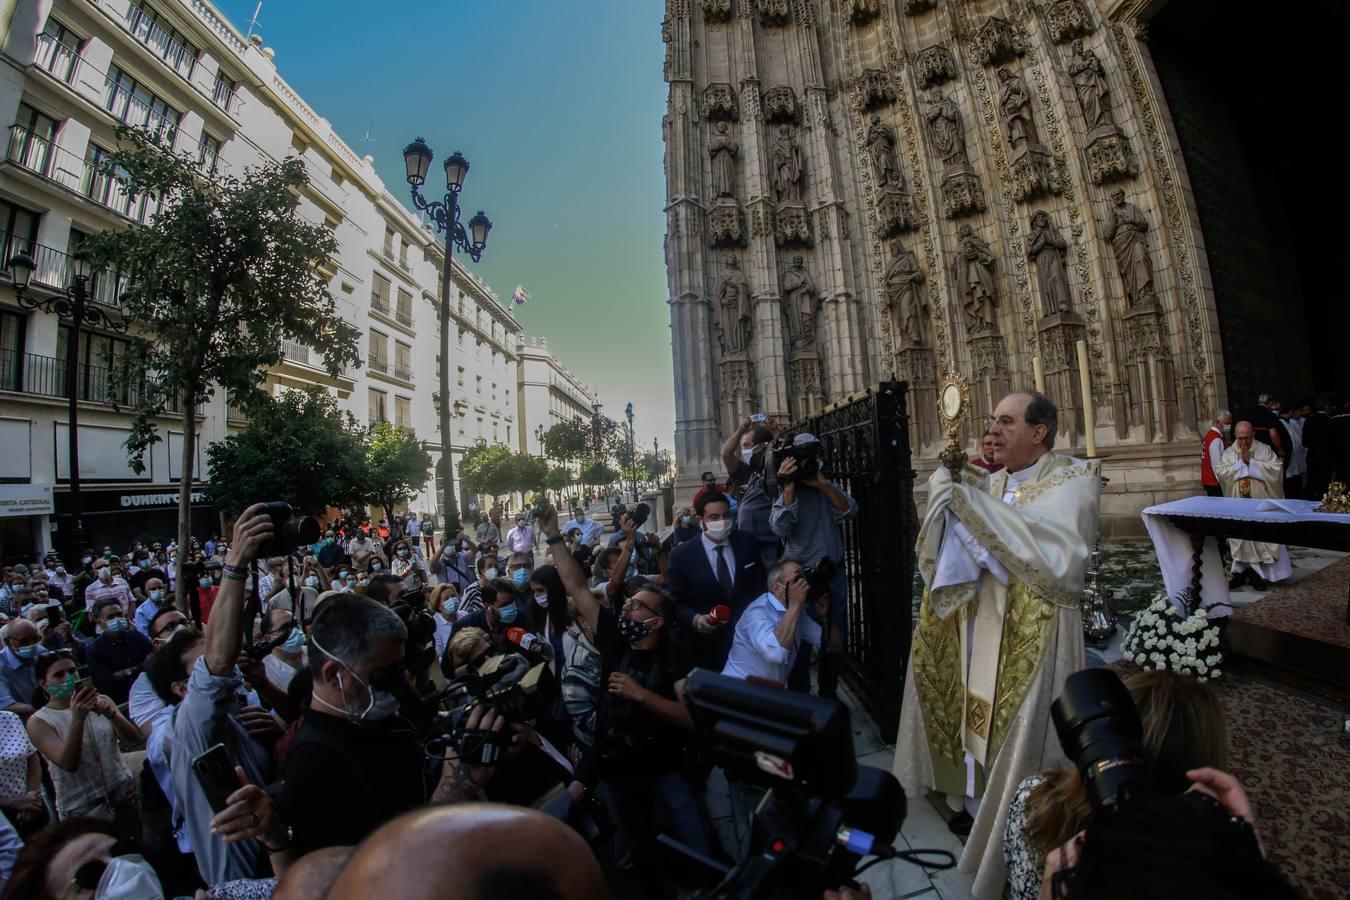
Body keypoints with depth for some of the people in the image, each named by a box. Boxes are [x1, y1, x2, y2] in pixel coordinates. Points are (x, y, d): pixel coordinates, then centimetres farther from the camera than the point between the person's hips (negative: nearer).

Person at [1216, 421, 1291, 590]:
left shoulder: (1265, 450, 0)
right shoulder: (1228, 453, 3)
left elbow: (1277, 469, -12)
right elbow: (1220, 473, -8)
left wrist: (1251, 462, -14)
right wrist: (1240, 462, -14)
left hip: (1261, 504, -1)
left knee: (1262, 537, 3)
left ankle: (1257, 572, 14)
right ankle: (1241, 570, 17)